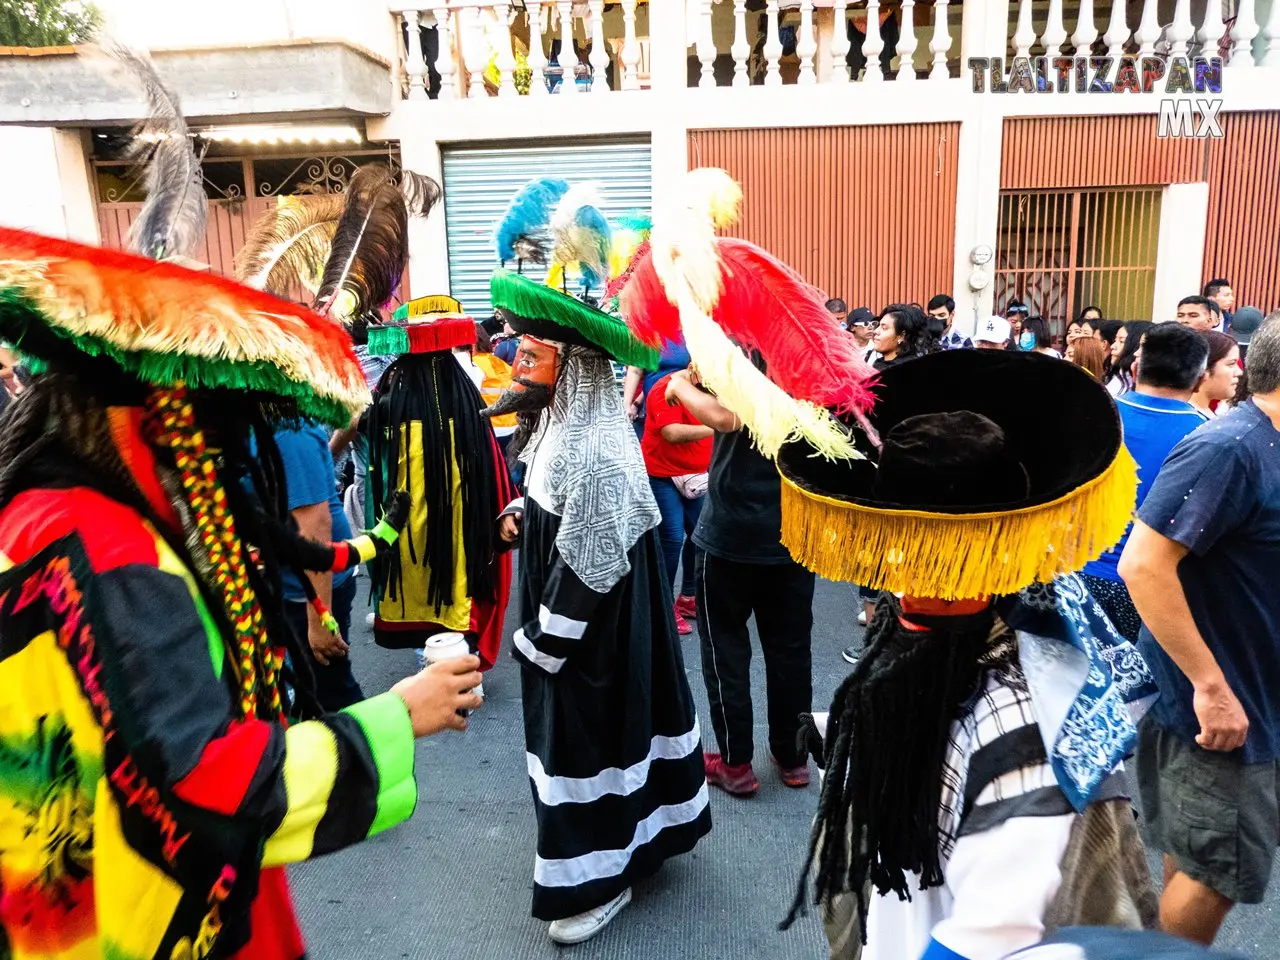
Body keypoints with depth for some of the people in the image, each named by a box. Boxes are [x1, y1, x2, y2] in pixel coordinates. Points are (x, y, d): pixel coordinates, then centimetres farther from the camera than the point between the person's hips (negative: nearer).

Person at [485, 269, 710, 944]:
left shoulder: (596, 453, -28)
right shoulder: (566, 428, 3)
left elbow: (586, 568, -26)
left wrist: (540, 641, -17)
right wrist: (524, 512, 3)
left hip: (588, 636, -10)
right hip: (577, 628, 10)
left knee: (589, 744, 7)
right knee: (579, 739, 23)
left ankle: (599, 879, 28)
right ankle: (628, 838, 44)